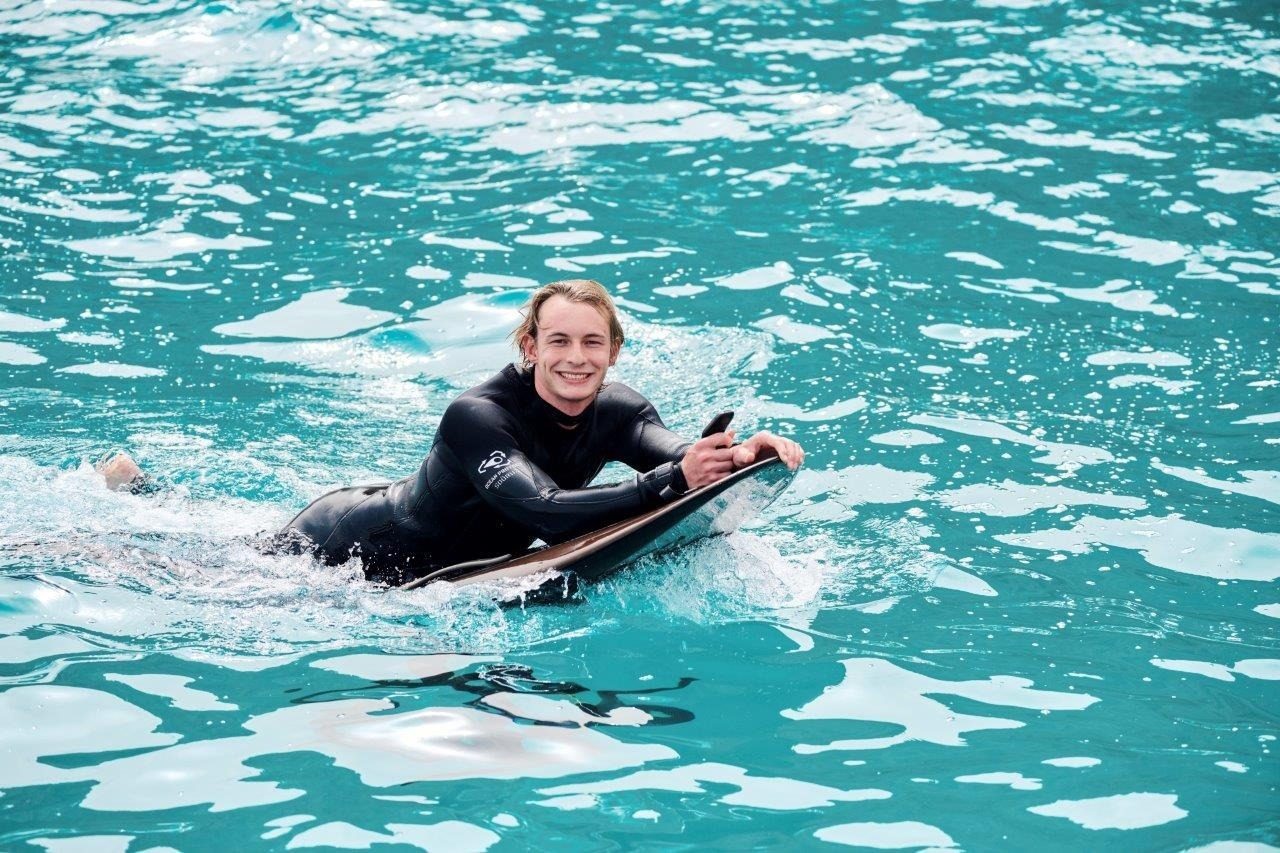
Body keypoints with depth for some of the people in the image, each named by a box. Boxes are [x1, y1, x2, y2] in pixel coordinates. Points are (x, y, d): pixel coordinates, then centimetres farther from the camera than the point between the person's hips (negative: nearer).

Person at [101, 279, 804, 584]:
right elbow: (546, 513, -47)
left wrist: (745, 453, -54)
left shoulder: (617, 414, -17)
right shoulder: (476, 417, -36)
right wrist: (671, 481, -55)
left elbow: (681, 457, -32)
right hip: (344, 546, -7)